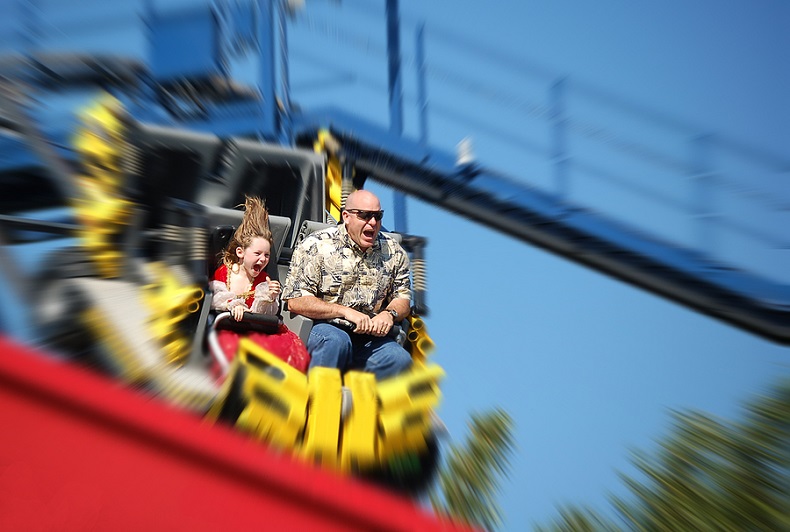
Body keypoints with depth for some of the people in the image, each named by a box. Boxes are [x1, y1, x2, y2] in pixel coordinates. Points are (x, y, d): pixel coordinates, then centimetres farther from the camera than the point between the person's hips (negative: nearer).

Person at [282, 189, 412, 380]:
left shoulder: (393, 251, 9)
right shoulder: (316, 245, -3)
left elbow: (403, 297, 16)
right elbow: (295, 301, -9)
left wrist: (389, 314, -7)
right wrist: (346, 311, -16)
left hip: (369, 336, 4)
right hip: (321, 327, -3)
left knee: (400, 359, -23)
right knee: (336, 340, -36)